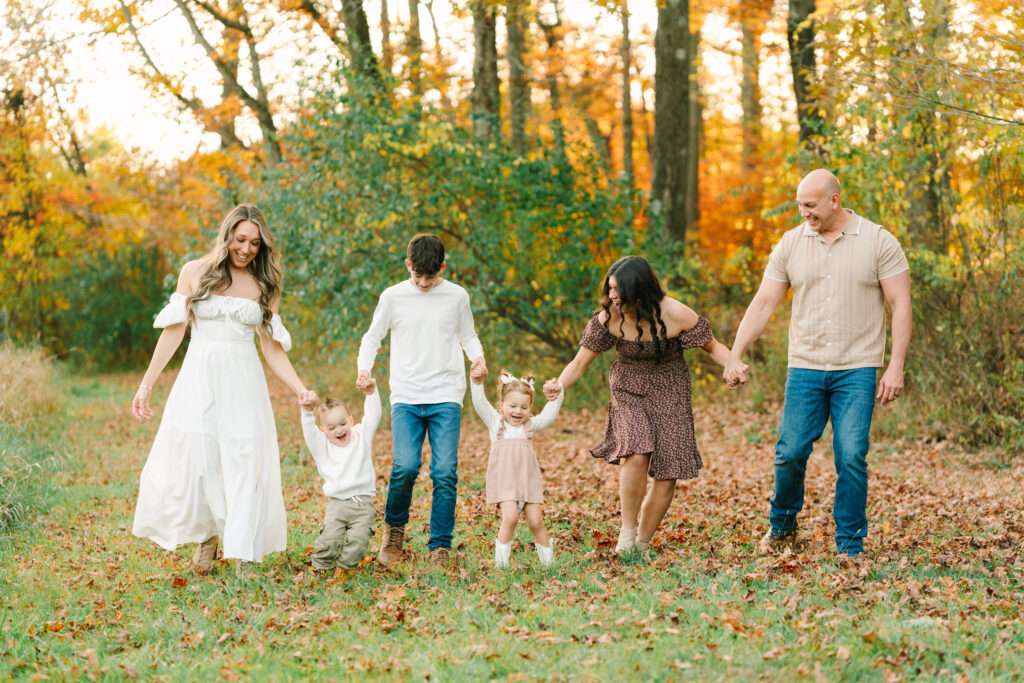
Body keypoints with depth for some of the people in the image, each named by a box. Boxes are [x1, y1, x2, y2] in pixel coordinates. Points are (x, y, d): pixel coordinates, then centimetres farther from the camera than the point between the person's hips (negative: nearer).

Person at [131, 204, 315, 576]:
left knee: (243, 467, -4)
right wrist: (146, 384, 5)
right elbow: (173, 332, 7)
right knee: (191, 462, -5)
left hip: (243, 387, 0)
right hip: (198, 381, 0)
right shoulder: (195, 273, 5)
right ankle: (206, 536, 20)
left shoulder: (264, 286, 8)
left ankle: (241, 559, 2)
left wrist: (301, 389, -4)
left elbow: (273, 348, 8)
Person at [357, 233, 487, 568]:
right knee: (405, 466, -17)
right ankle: (394, 527, 10)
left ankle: (440, 547, 3)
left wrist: (478, 357, -2)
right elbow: (372, 337, 14)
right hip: (406, 398, 0)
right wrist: (364, 369, -3)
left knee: (445, 472, -10)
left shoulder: (457, 296, 7)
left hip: (446, 398, 1)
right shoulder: (393, 296, 6)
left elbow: (468, 336, 18)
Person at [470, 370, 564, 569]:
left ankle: (547, 559, 20)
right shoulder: (495, 421, 9)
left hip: (528, 480, 3)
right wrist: (477, 383, -16)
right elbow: (480, 403, -2)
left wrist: (556, 396, -10)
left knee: (536, 522, 0)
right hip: (504, 479, -2)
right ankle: (501, 559, -6)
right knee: (510, 517, -21)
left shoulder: (530, 425, 15)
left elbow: (549, 415, 4)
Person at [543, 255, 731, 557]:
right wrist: (559, 385, -28)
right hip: (629, 393, 0)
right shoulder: (608, 318, -15)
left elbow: (712, 346, -5)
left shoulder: (675, 314, -20)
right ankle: (627, 532, -8)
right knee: (636, 455, -27)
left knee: (667, 475, -4)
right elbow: (580, 362, -8)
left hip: (669, 395, 0)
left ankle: (642, 544, 16)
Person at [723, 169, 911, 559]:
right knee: (790, 452, -2)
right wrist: (735, 356, -1)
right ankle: (781, 526, 23)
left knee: (851, 457, -7)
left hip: (856, 370, -2)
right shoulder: (790, 244, 5)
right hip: (804, 368, 2)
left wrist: (896, 366, -10)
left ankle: (850, 547, 6)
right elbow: (763, 304, 7)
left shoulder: (877, 241, -2)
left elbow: (900, 305, -3)